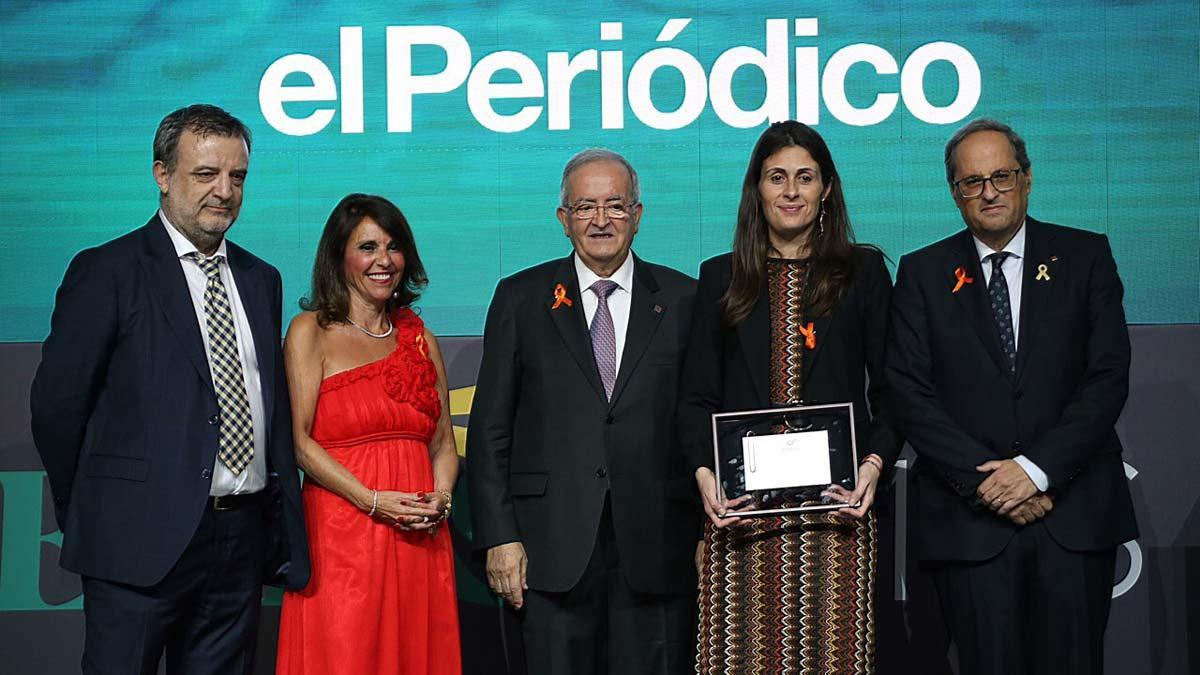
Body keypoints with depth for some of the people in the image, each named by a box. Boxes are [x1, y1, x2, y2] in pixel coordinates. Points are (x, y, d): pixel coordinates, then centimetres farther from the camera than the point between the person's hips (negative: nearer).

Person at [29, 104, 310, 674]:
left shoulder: (261, 280, 14)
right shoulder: (106, 272, -5)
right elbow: (56, 403, -5)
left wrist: (287, 533, 12)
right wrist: (86, 515, 2)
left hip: (242, 539, 5)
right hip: (140, 542, -5)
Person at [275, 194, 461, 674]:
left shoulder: (420, 338, 15)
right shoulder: (311, 331, 2)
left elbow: (443, 442, 14)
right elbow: (299, 440, -7)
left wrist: (439, 499, -6)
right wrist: (374, 501, -15)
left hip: (420, 540, 4)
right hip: (342, 533, -4)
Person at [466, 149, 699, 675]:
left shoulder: (684, 299, 8)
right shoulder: (521, 298, 7)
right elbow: (489, 429, 5)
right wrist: (499, 535, -2)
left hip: (656, 547, 0)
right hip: (554, 545, 0)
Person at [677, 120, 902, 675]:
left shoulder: (863, 271, 10)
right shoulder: (721, 277, 12)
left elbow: (890, 389, 7)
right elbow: (697, 395, 9)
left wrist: (875, 463, -10)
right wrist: (703, 472, -8)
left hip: (836, 504, 0)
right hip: (741, 508, 1)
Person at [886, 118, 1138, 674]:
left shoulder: (1086, 256, 7)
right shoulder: (923, 273, 7)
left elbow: (1108, 378, -1)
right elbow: (910, 395, -1)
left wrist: (1036, 469, -12)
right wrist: (985, 479, -11)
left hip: (1074, 512, 0)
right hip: (970, 518, 0)